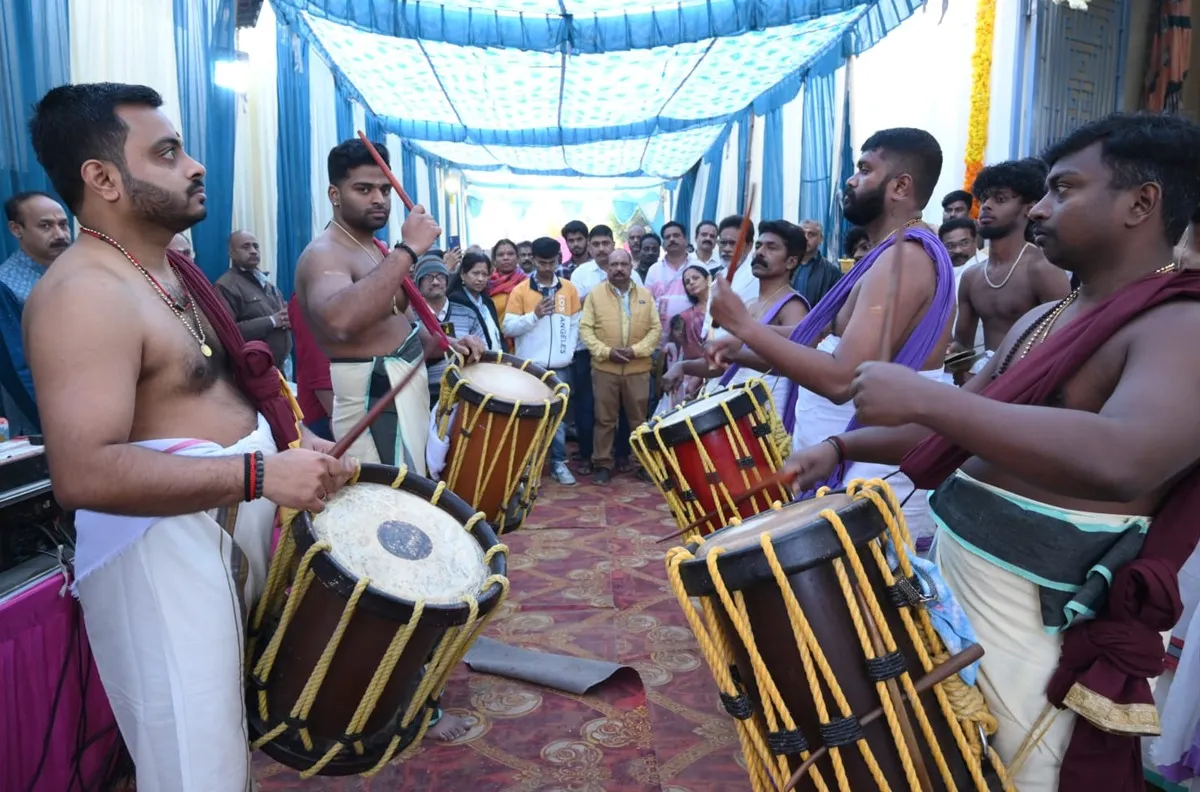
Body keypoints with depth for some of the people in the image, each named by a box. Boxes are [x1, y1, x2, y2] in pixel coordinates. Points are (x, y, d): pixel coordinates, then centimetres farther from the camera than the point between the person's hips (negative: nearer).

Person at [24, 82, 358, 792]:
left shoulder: (170, 267, 12)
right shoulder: (85, 294, -21)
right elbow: (84, 474, -30)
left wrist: (293, 438, 7)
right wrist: (264, 472, -30)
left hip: (237, 528, 10)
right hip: (163, 553, -9)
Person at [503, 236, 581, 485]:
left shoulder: (569, 289, 6)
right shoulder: (520, 290, -2)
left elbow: (576, 323, 9)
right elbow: (509, 327, -5)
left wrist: (569, 351, -2)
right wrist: (534, 315, -16)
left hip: (559, 367, 2)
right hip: (529, 366, -2)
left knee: (559, 416, 9)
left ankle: (559, 463, 19)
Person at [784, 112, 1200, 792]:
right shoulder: (1040, 320, 11)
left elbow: (1121, 461, -37)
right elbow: (958, 425, 18)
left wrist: (922, 397, -33)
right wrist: (841, 446, 5)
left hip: (1052, 630, -8)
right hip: (956, 588, 9)